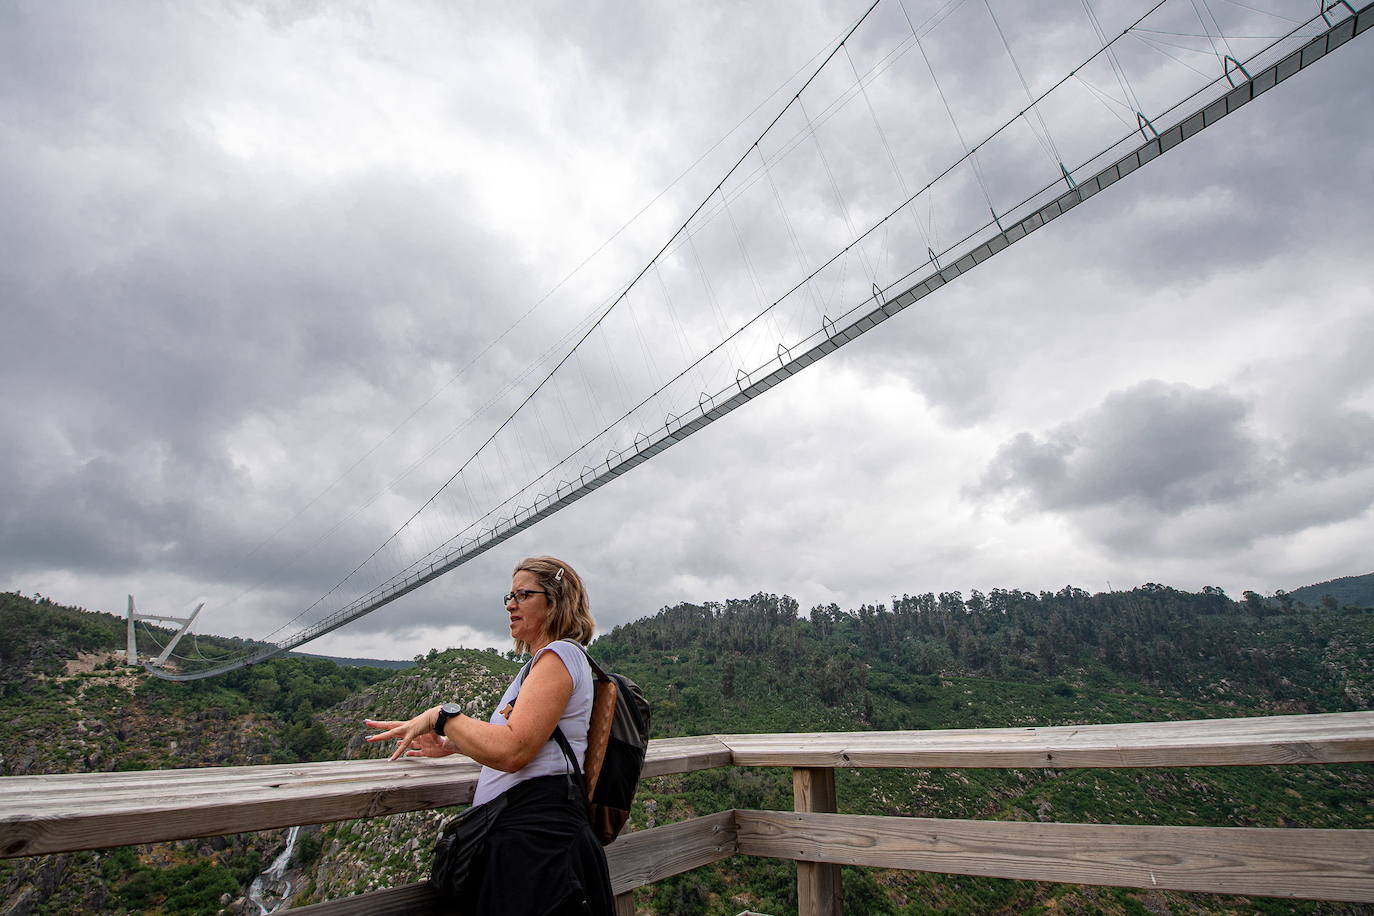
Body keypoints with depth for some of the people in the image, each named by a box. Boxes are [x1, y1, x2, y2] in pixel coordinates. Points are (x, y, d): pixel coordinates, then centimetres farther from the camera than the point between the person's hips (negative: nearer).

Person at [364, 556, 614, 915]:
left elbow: (511, 752, -25)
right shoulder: (543, 661, 18)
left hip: (534, 838, -10)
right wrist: (454, 745, 19)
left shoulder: (558, 656, -15)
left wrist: (441, 716, -13)